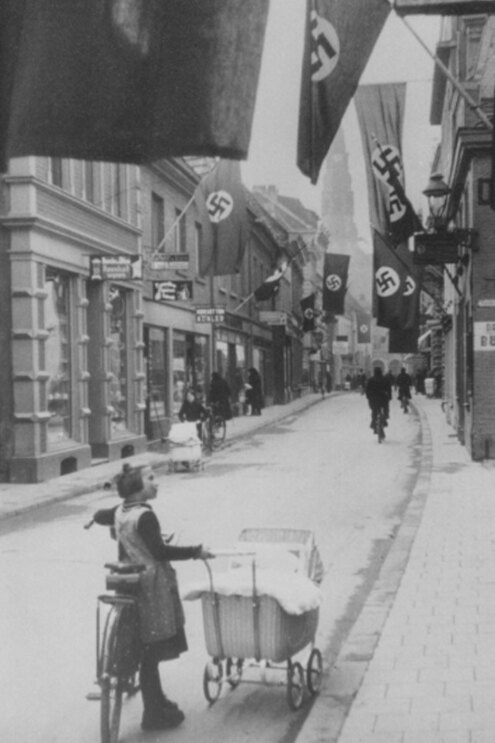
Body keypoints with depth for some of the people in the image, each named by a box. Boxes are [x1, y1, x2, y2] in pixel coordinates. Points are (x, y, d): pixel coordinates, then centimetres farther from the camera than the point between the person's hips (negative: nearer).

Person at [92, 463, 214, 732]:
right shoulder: (145, 516, -19)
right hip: (152, 587, -9)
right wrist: (195, 552, -16)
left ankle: (157, 702, 32)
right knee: (151, 651, -1)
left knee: (148, 651, 19)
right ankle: (154, 714, 7)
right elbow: (159, 551, -22)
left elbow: (99, 516, 27)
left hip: (130, 586, 9)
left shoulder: (120, 512, 7)